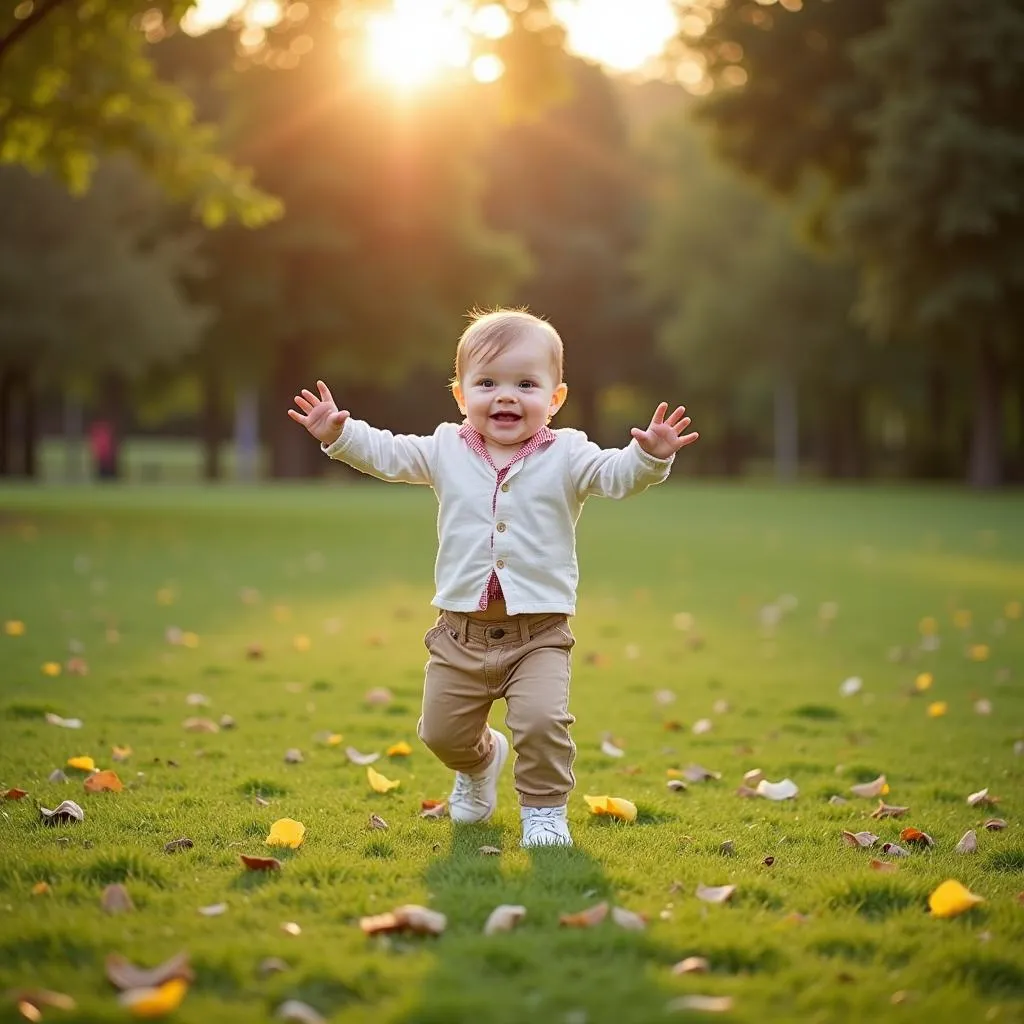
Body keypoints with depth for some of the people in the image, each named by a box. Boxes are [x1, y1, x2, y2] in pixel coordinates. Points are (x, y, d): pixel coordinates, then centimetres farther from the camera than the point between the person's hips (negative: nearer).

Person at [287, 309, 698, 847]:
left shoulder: (566, 456, -4)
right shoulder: (445, 450, 3)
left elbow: (615, 474, -16)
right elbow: (385, 453, 6)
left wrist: (649, 458, -36)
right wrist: (339, 434, -10)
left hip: (539, 634, -3)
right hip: (460, 630, 3)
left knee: (542, 721, -22)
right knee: (444, 733, 13)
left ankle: (545, 808, 2)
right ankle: (481, 762, 48)